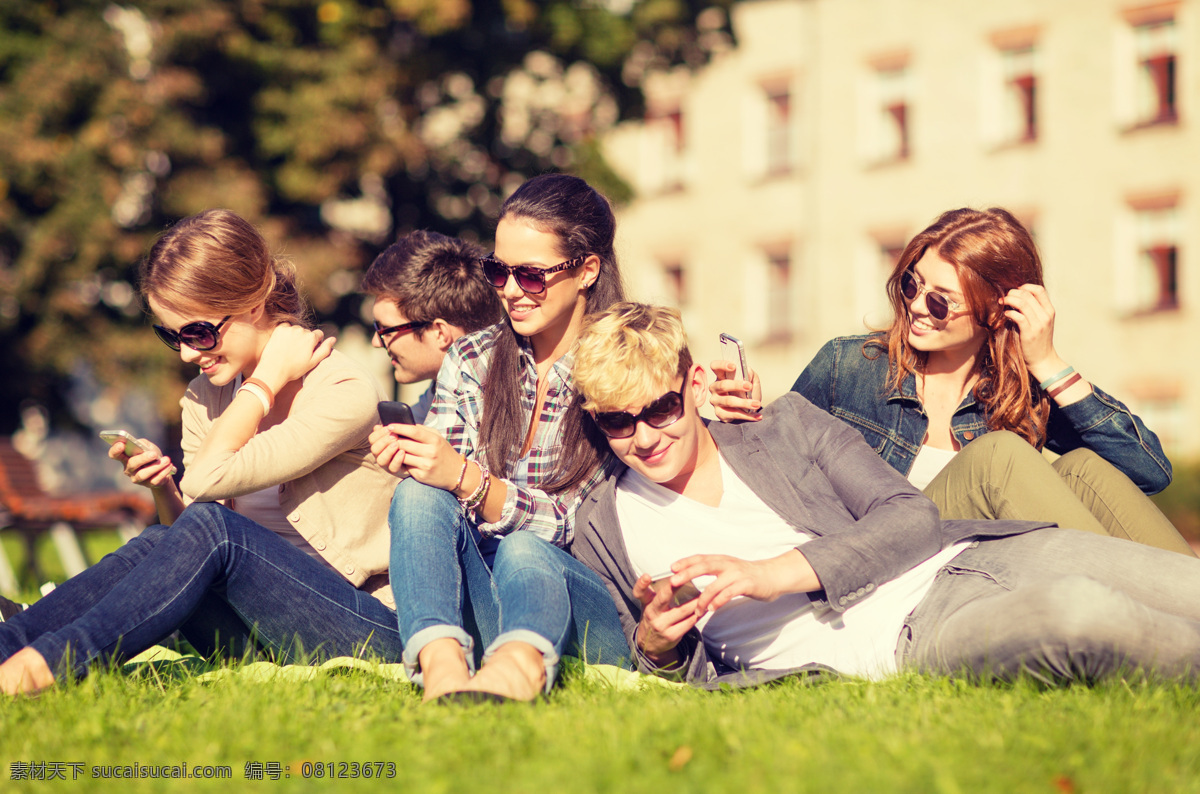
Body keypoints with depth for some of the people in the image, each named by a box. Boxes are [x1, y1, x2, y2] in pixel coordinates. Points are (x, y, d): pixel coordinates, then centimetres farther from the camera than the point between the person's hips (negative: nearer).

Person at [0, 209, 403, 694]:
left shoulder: (345, 394, -15)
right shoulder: (206, 399, 8)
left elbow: (209, 476, -25)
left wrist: (269, 375, -14)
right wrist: (163, 490, -12)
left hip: (372, 631, -6)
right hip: (267, 635, 6)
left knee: (210, 528, -28)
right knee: (160, 544, -21)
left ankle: (45, 664, -31)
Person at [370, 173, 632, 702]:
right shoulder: (471, 358, 11)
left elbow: (578, 524, -12)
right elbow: (436, 485, 6)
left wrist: (468, 480, -24)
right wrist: (409, 459, -17)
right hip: (478, 600, 3)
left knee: (523, 553, -35)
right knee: (419, 494, -24)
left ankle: (519, 665, -69)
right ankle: (441, 665, -51)